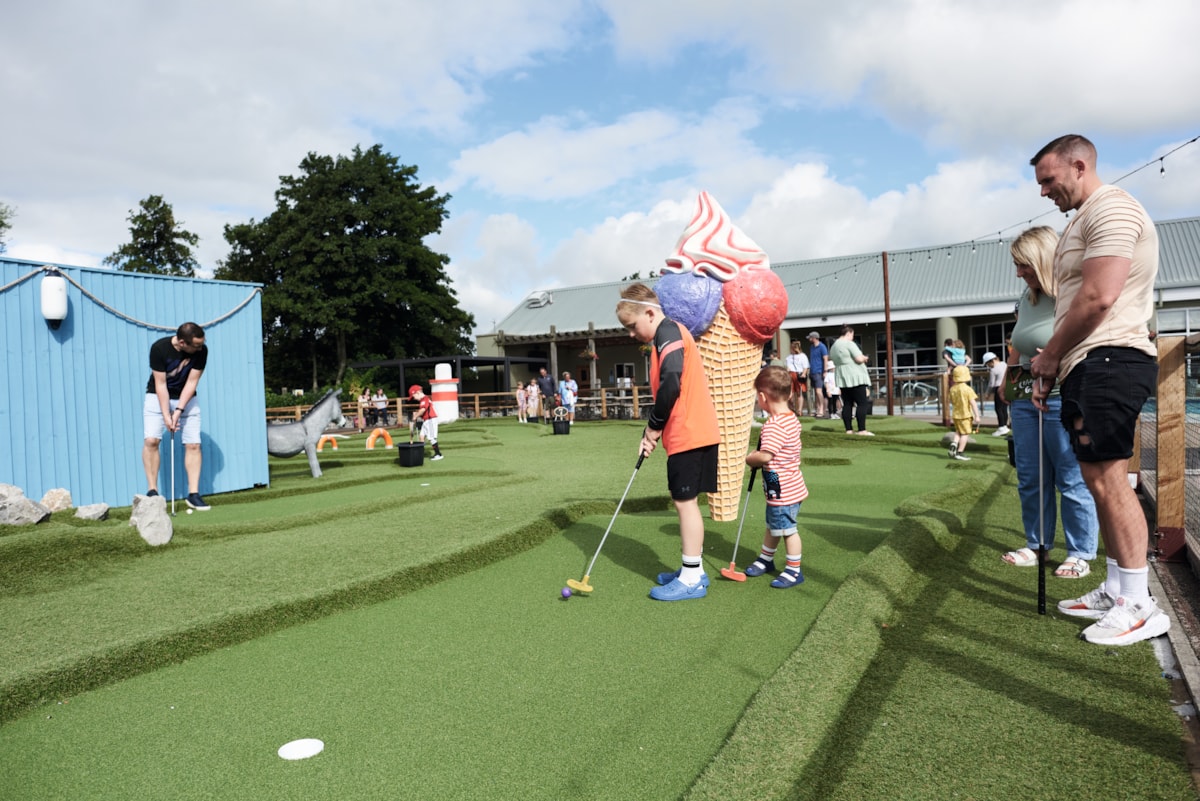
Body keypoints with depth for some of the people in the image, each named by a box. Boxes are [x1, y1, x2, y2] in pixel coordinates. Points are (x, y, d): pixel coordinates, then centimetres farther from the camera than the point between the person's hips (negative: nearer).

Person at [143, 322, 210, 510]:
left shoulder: (201, 351, -19)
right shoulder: (159, 348, -23)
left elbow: (191, 382, -14)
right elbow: (160, 384, -19)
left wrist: (179, 410, -21)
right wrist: (166, 415, -23)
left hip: (186, 399, 2)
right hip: (158, 397, -1)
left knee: (193, 444, -7)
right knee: (151, 440, -15)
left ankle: (193, 494, -4)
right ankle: (152, 491, -5)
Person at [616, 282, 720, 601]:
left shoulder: (668, 331, -12)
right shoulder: (666, 337, 20)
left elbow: (671, 386, -24)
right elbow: (663, 389, 20)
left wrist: (654, 427, -10)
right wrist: (651, 434, 9)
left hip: (690, 434, -10)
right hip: (689, 433, 10)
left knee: (685, 502, -3)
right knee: (685, 501, 15)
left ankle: (691, 579, 5)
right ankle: (692, 570, 25)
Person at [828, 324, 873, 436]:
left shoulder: (833, 346, 15)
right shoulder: (849, 344, -11)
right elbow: (859, 359, -17)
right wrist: (865, 358, 5)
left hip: (842, 379, 8)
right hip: (855, 378, -8)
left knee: (847, 404, 8)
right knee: (862, 403, -6)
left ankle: (848, 430, 6)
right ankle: (862, 430, -11)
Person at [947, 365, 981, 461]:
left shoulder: (952, 389, 1)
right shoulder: (968, 389, -15)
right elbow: (973, 403, -17)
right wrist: (977, 416, -16)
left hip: (955, 414, 6)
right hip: (965, 415, -6)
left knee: (958, 432, 22)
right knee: (965, 433, 2)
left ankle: (954, 444, -1)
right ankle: (959, 453, 0)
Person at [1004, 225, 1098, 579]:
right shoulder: (1026, 298, 11)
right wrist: (1011, 373, 13)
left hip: (1062, 399, -8)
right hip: (1025, 397, 8)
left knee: (1072, 480, 0)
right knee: (1029, 478, 13)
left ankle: (1080, 553, 12)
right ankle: (1036, 544, 25)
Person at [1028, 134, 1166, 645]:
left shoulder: (1111, 209, -8)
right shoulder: (1082, 221, 24)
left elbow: (1098, 298, -19)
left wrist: (1048, 355, -7)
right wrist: (1049, 371, 17)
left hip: (1110, 361, -10)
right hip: (1085, 367, 10)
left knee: (1108, 479, -10)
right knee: (1096, 478, 11)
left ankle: (1139, 606, -2)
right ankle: (1115, 592, 20)